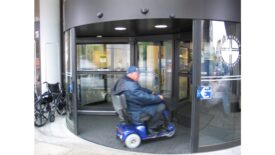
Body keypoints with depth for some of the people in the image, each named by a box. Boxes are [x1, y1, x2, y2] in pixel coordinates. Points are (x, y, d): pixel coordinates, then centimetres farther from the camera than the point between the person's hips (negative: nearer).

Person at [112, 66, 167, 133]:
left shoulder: (123, 81, 4)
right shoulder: (131, 86, -29)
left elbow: (140, 89, 17)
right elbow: (145, 98, -27)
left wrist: (151, 92, 9)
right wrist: (158, 98, -12)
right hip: (136, 115, -11)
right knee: (161, 106, -10)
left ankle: (159, 123, 25)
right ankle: (152, 127, 9)